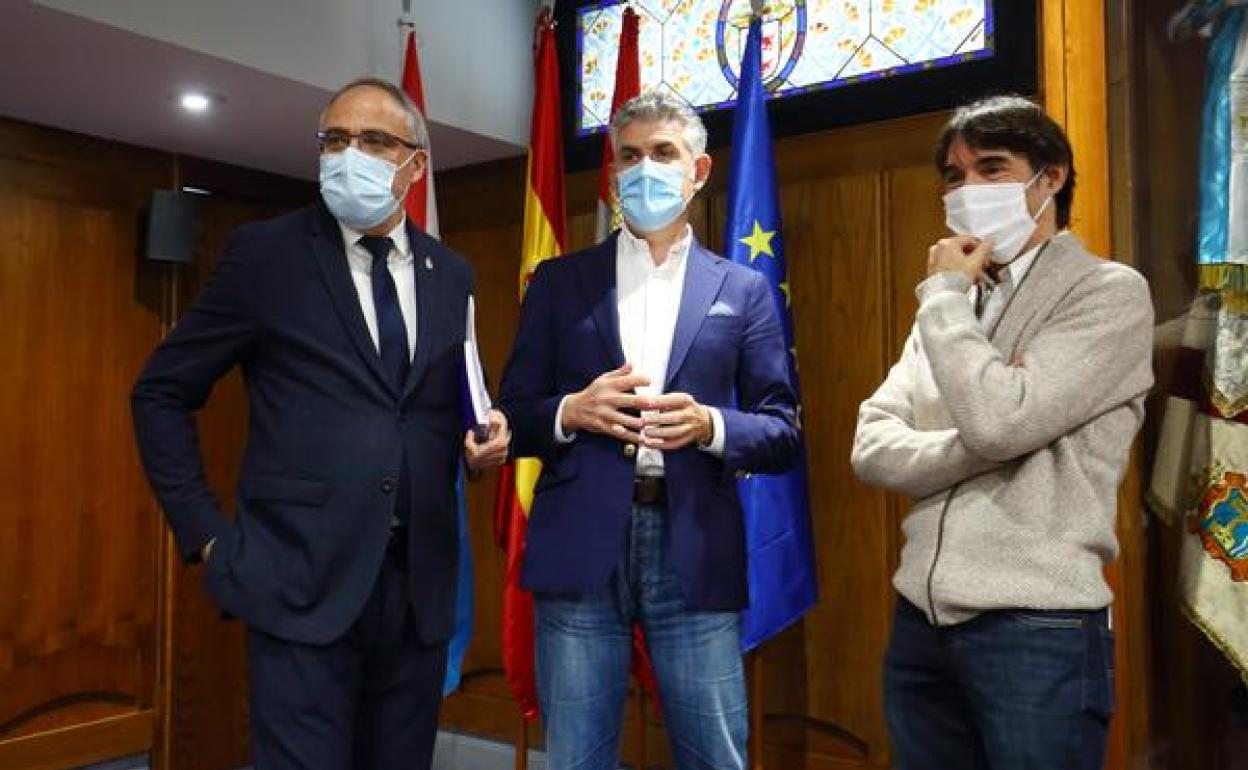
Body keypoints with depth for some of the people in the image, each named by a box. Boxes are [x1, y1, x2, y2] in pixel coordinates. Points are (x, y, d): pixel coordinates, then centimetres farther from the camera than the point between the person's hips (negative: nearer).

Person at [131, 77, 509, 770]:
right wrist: (203, 530, -4)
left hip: (421, 583, 4)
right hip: (302, 581, -4)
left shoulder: (451, 275, 8)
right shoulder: (266, 253, -3)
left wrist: (481, 439, -3)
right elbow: (162, 393, 3)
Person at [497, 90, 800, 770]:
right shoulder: (559, 281, 11)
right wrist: (572, 411, -11)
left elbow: (783, 434, 7)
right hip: (580, 549, 1)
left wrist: (710, 426, -12)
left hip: (695, 552, 0)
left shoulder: (742, 291, 10)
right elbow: (513, 416, 10)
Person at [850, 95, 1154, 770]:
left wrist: (944, 296, -8)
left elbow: (1000, 420, -20)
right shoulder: (949, 310, 13)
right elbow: (872, 449, 2)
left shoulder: (1110, 293, -4)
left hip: (1037, 628, -5)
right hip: (921, 618, 6)